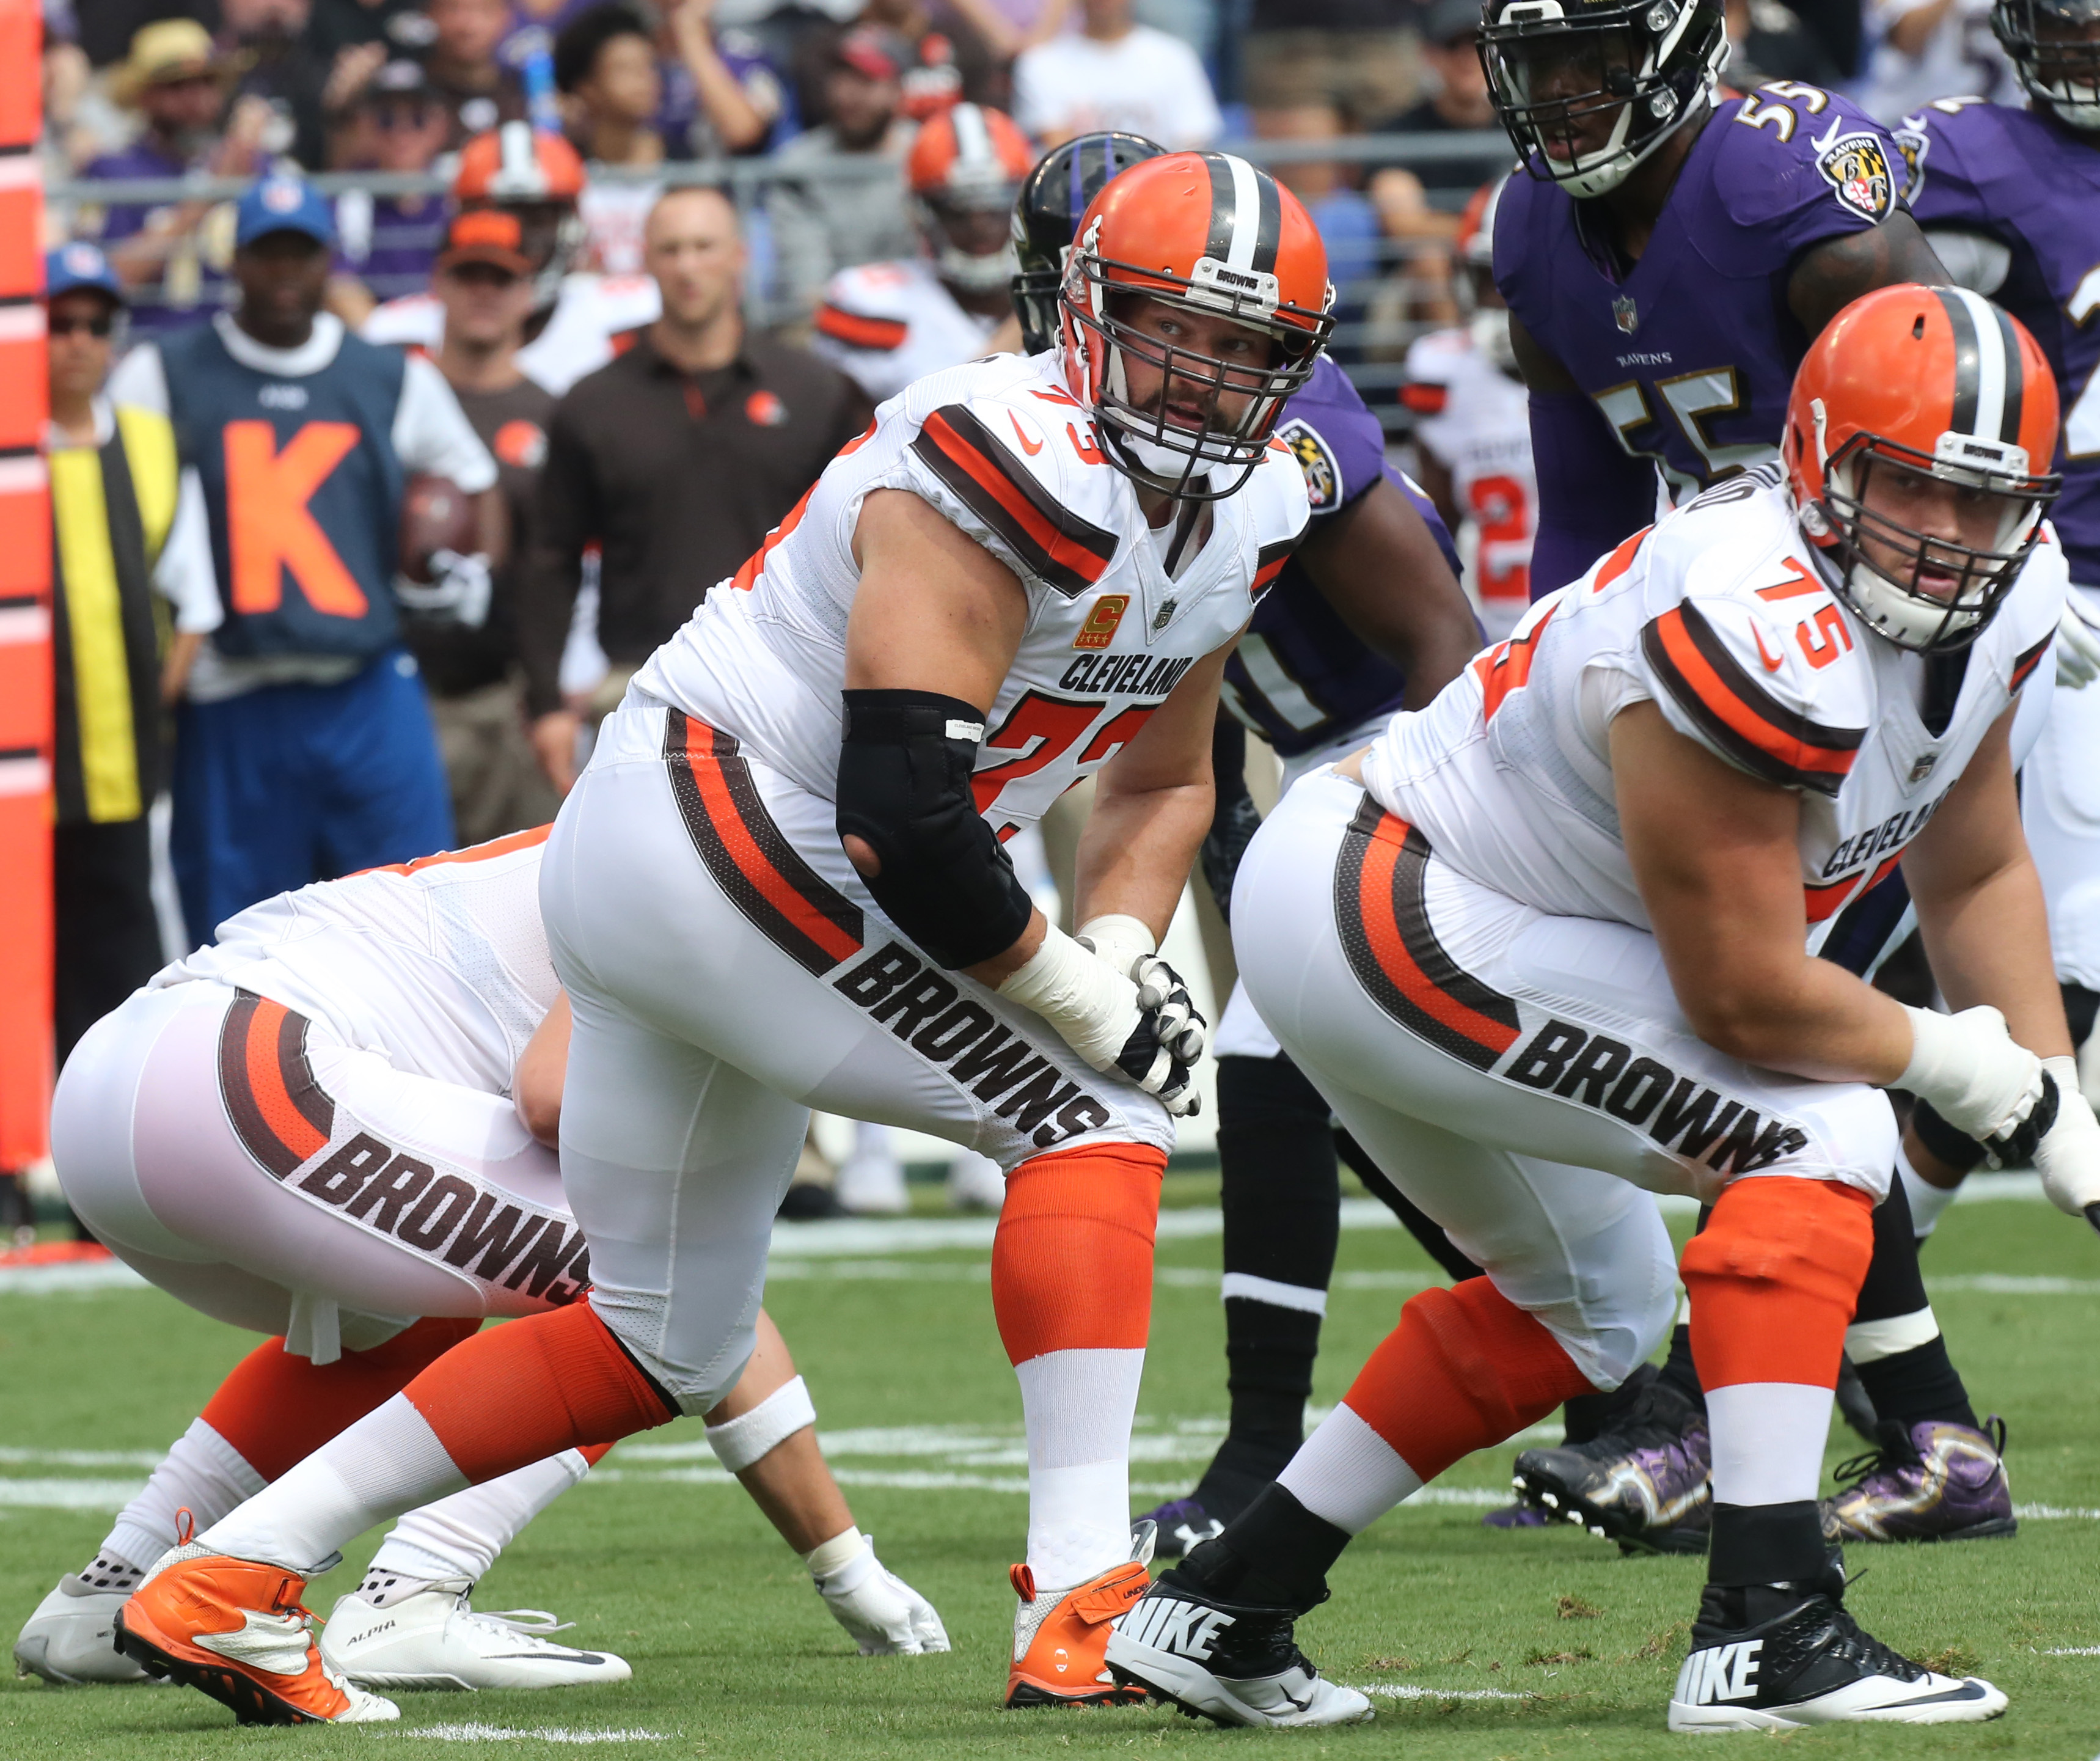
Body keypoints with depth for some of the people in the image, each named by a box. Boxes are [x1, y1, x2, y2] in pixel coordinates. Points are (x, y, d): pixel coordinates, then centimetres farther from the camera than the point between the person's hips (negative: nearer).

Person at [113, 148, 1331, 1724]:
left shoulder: (1245, 518, 9)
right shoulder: (1010, 470, -21)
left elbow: (1163, 780, 21)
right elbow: (903, 808, -26)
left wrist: (1123, 943, 1)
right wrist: (1084, 994, -16)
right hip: (712, 829, -10)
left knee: (665, 1350, 16)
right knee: (1094, 1110, -14)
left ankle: (226, 1577, 17)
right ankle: (1081, 1597, -21)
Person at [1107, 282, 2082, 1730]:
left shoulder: (2004, 597, -1)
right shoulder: (1760, 631, -30)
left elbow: (1975, 871, 11)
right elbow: (1743, 995, -25)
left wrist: (2063, 1118, 1)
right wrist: (1967, 1066, -11)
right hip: (1382, 917, -11)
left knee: (1587, 1302, 26)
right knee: (1817, 1141, -18)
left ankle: (1220, 1610, 29)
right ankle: (1768, 1632, -22)